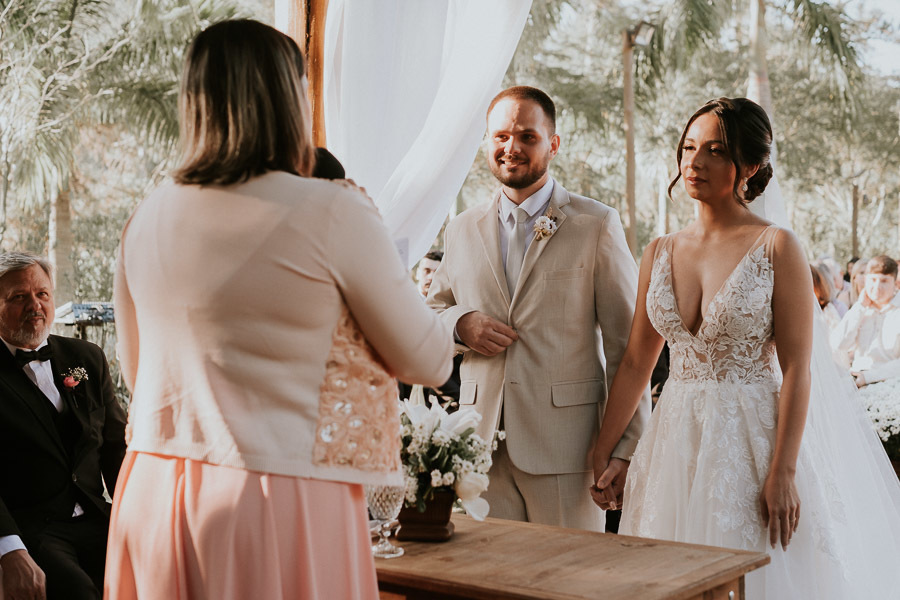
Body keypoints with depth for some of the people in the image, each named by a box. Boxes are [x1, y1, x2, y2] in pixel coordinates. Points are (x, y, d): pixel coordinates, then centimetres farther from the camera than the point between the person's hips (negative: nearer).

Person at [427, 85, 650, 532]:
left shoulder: (596, 225, 1)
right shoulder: (462, 231, 12)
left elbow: (628, 345, -1)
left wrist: (625, 449, -7)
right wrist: (460, 324, -2)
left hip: (566, 446, -3)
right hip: (482, 445, 3)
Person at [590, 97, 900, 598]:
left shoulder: (777, 248, -7)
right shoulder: (660, 253, 7)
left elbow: (797, 369, -11)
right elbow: (637, 362, 9)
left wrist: (783, 472, -17)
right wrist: (602, 455, 8)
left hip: (754, 437, -4)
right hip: (678, 440, 5)